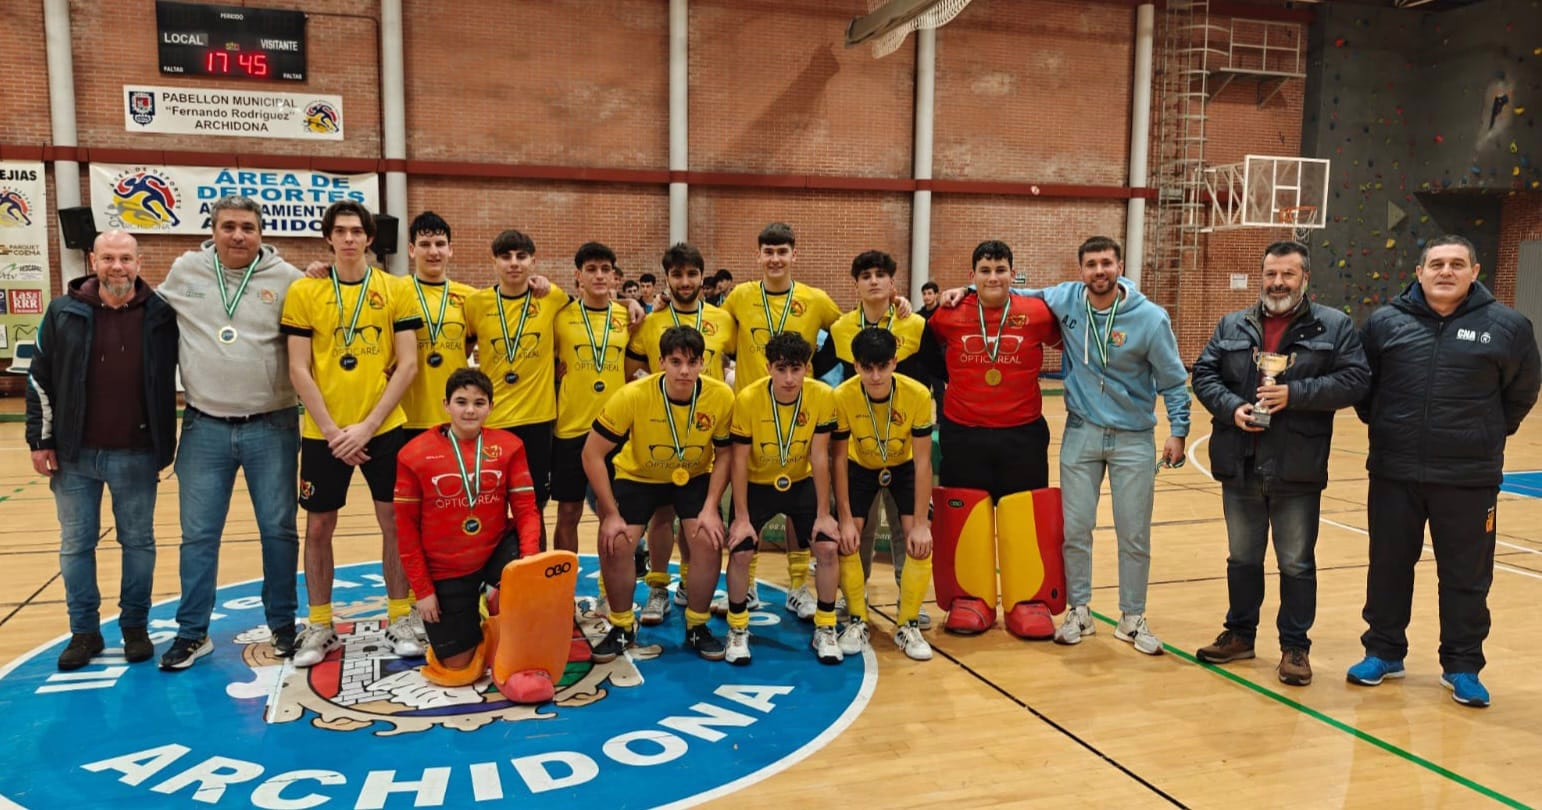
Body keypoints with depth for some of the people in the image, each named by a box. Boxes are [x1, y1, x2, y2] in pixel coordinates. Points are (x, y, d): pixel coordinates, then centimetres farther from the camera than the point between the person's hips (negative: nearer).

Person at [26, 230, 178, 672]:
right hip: (75, 455, 1)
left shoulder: (162, 314, -2)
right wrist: (41, 440, 1)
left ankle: (136, 626, 22)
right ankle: (84, 631, 22)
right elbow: (40, 381, 4)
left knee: (139, 543, 8)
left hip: (137, 456, -1)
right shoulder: (64, 313, 1)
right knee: (76, 545, 9)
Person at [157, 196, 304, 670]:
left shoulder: (286, 279, -2)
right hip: (205, 428, 2)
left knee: (279, 531, 8)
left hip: (272, 427, -1)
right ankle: (193, 632, 22)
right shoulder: (185, 271, 4)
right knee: (198, 535, 8)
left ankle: (283, 625, 23)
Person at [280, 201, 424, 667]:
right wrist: (331, 430, -10)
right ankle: (320, 626, 22)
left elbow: (407, 364, -3)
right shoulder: (304, 292, 1)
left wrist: (368, 425, -11)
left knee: (395, 522, 5)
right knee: (318, 527, 8)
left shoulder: (396, 291, 1)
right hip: (323, 433, 0)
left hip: (384, 429, 0)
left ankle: (399, 620, 19)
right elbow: (299, 370, -2)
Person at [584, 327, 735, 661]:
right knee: (615, 544, -15)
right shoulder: (633, 395, -30)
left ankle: (697, 627, 6)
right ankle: (622, 628, 11)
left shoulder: (722, 396, -25)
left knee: (710, 541, -18)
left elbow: (724, 454, -9)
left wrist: (711, 508, -18)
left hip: (695, 477, 1)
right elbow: (592, 453, -21)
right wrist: (611, 514, -20)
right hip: (637, 476, -1)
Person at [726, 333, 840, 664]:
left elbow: (819, 457, -14)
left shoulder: (823, 397, -20)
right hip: (757, 485, -1)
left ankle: (825, 629, 10)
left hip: (802, 483, 1)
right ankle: (737, 630, 10)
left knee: (827, 548, -11)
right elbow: (740, 461, -17)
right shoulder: (747, 399, -25)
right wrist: (741, 518, -16)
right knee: (740, 552, -14)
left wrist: (823, 514, -12)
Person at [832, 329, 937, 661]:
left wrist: (921, 523, -22)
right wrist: (845, 519, -20)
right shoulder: (842, 397, -30)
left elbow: (922, 462, -22)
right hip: (860, 467, 0)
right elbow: (839, 460, -19)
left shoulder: (918, 395, -31)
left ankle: (908, 625, 5)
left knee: (920, 542, -15)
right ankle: (858, 622, 8)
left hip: (904, 467, 0)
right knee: (846, 540, -13)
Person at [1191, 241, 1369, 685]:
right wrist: (1231, 407, -12)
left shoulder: (1335, 325, 1)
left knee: (1296, 564, 8)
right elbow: (1204, 373, 6)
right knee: (1242, 558, 16)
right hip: (1240, 466, 3)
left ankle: (1295, 647, 21)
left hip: (1298, 470, -3)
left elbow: (1356, 380, -7)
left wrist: (1295, 393, -17)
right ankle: (1239, 634, 30)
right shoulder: (1232, 326, 8)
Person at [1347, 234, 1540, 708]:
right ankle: (1384, 652, 26)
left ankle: (1462, 667, 23)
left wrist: (1492, 433, 7)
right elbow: (1361, 383, 13)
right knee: (1389, 568, 12)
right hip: (1394, 473, 1)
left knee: (1467, 576, 8)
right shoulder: (1385, 323, 0)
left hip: (1470, 478, -1)